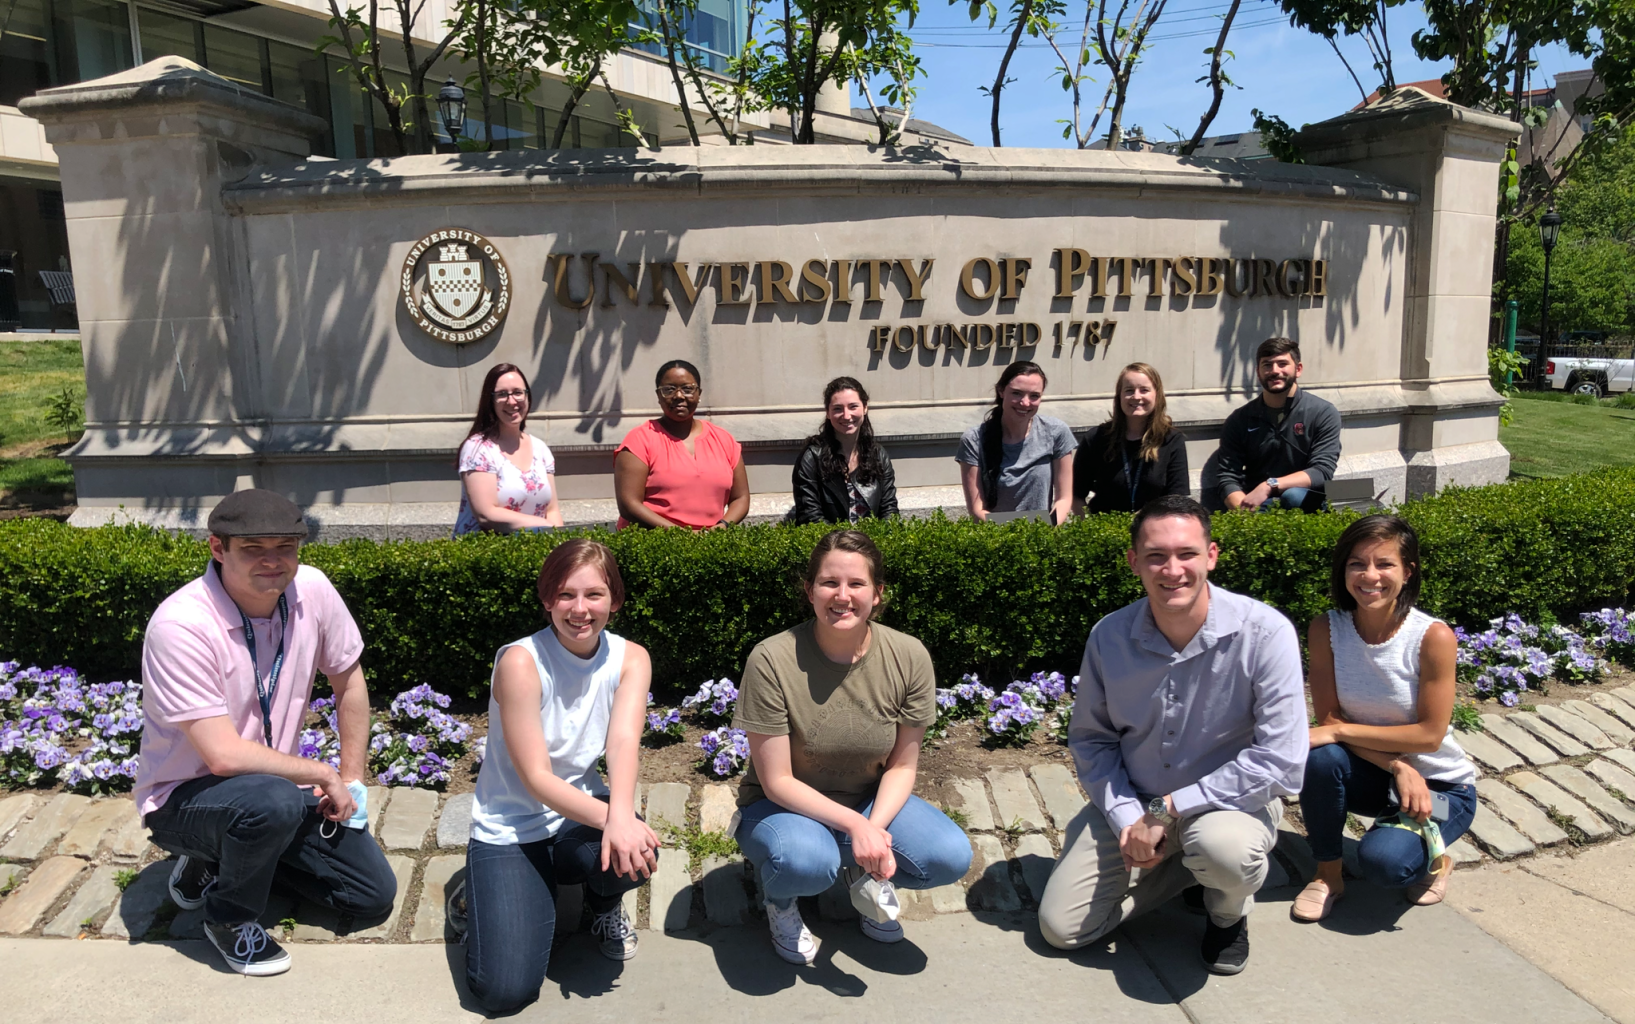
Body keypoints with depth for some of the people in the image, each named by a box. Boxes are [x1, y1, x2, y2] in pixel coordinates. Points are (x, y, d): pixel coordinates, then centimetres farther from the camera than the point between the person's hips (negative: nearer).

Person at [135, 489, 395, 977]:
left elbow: (349, 681, 4)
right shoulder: (180, 625, -28)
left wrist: (352, 780, 2)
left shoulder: (312, 589, -12)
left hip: (277, 780, 6)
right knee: (274, 801, -39)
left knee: (375, 896, 1)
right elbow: (223, 755, -30)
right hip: (185, 796, -6)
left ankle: (226, 859, 20)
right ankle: (229, 918, -6)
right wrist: (323, 775, -19)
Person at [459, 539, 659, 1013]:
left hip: (582, 819, 3)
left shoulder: (629, 659, -7)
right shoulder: (520, 661, -20)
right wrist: (606, 816, -37)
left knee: (635, 849, -32)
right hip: (509, 828, -3)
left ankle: (604, 906, 7)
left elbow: (623, 744, -22)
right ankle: (482, 900, 19)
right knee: (505, 990, -15)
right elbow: (536, 777, -22)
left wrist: (620, 816, -43)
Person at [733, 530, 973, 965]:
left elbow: (902, 766, -5)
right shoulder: (771, 661, -24)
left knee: (951, 857, -22)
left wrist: (875, 828, -24)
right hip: (784, 804, -3)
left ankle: (867, 878, 11)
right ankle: (780, 898, 3)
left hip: (872, 799, 3)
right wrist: (855, 825, -30)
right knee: (805, 861, -37)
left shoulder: (909, 657, -15)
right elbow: (777, 782, -19)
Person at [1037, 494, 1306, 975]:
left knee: (1223, 847, -39)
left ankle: (1229, 912, 1)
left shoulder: (1264, 633, -22)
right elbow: (1090, 738, 3)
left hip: (1231, 799, -3)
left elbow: (1281, 760, -25)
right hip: (1132, 803, 4)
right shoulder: (1109, 637, -11)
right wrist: (1126, 817, -13)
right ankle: (1184, 865, 20)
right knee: (1060, 927, -1)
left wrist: (1168, 810, -23)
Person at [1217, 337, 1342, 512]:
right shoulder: (1239, 420, 6)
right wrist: (1245, 512, -24)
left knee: (1294, 496, -35)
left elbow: (1323, 471, -10)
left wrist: (1270, 485, -23)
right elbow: (1228, 478, -3)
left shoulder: (1324, 414, 1)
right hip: (1256, 506, 0)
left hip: (1307, 504, 0)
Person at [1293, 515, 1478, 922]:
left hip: (1441, 784, -3)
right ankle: (1328, 875, -7)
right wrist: (1398, 767, -25)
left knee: (1383, 860, -28)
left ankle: (1432, 857, 11)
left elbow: (1430, 734, -20)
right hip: (1370, 775, 3)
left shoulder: (1433, 637, -22)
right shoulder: (1326, 629, -14)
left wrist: (1339, 730, -25)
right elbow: (1328, 719, -13)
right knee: (1318, 756, -30)